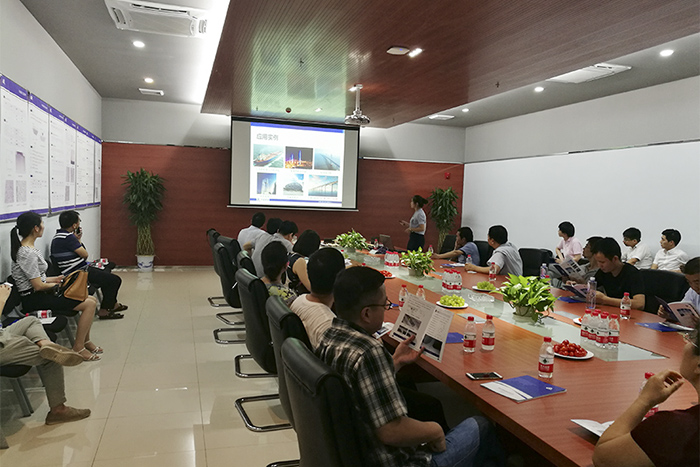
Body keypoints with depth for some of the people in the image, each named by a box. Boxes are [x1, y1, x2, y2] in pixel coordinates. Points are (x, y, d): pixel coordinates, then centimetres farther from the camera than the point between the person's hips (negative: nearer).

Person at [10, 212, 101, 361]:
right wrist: (57, 284, -3)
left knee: (91, 300, 7)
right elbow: (38, 286, -20)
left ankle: (85, 341, 17)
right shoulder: (28, 254, -22)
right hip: (34, 300, -10)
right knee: (90, 304, -15)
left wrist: (56, 279, 9)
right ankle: (78, 347, -5)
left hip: (39, 295, 10)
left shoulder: (26, 248, 10)